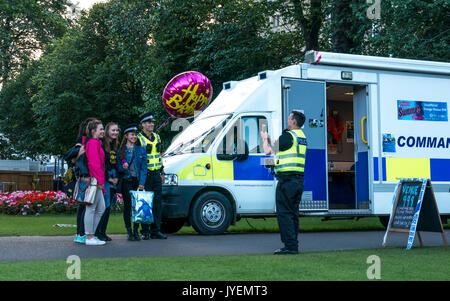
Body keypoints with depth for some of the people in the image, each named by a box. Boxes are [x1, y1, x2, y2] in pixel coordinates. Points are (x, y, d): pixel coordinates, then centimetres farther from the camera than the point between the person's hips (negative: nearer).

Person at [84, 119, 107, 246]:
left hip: (97, 182, 10)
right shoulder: (93, 143, -12)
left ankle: (92, 234, 17)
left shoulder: (96, 143, 19)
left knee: (101, 209, 12)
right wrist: (100, 180, -18)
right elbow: (94, 164, -18)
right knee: (91, 208, -5)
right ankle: (89, 237, -2)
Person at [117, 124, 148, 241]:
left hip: (138, 181, 1)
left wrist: (142, 183, -6)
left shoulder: (141, 150, 9)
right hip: (126, 181, -1)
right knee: (127, 206, 0)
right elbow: (118, 167, 8)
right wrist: (123, 167, -17)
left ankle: (136, 231, 8)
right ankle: (129, 232, 5)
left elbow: (144, 167, 4)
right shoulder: (121, 150, 5)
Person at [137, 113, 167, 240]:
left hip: (156, 174, 6)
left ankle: (156, 230, 9)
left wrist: (162, 172, 20)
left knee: (158, 202, 4)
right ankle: (145, 231, 3)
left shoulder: (157, 137, 15)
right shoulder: (139, 139, -6)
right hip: (146, 175, -6)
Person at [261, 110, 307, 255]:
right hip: (299, 180, 9)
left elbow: (268, 151, -7)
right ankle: (293, 245, 16)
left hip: (287, 180, -9)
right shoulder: (302, 137, 16)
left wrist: (265, 139, 12)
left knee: (284, 213, -6)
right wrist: (269, 139, 31)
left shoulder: (288, 136, -12)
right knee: (293, 213, 13)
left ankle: (290, 246, -9)